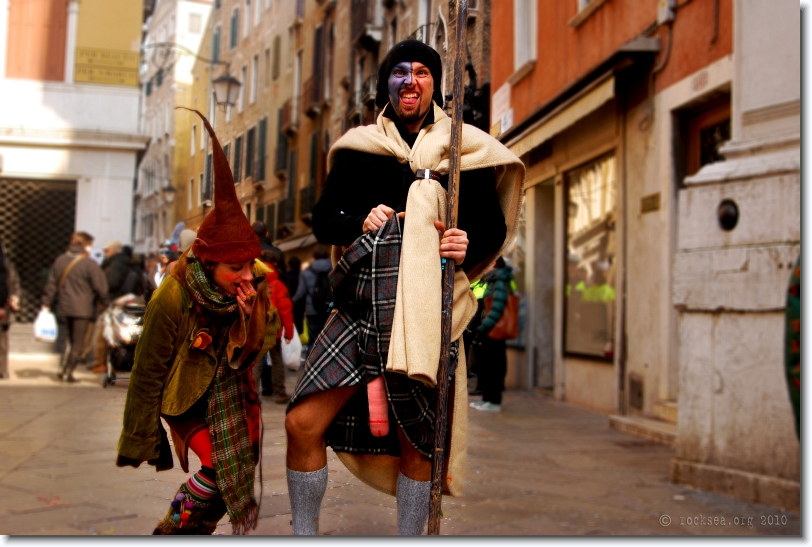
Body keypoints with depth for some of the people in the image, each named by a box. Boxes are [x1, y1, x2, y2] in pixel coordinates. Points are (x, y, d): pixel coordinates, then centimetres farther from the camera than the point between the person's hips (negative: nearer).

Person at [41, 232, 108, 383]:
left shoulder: (60, 260, 7)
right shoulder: (89, 264, -12)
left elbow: (51, 283, 10)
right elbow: (100, 286, -9)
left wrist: (46, 303, 16)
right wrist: (104, 302, 7)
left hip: (64, 307, 6)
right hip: (83, 309, -6)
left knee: (71, 340, 20)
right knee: (78, 343, 2)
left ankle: (62, 369, 16)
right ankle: (67, 373, 1)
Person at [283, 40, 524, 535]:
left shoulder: (463, 150, 10)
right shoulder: (359, 148, 15)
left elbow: (493, 226, 10)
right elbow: (323, 218, 16)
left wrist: (469, 247, -12)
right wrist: (358, 222, -5)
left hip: (425, 310, -2)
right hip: (361, 307, 2)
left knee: (415, 443, 3)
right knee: (303, 423, -5)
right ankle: (304, 535, 14)